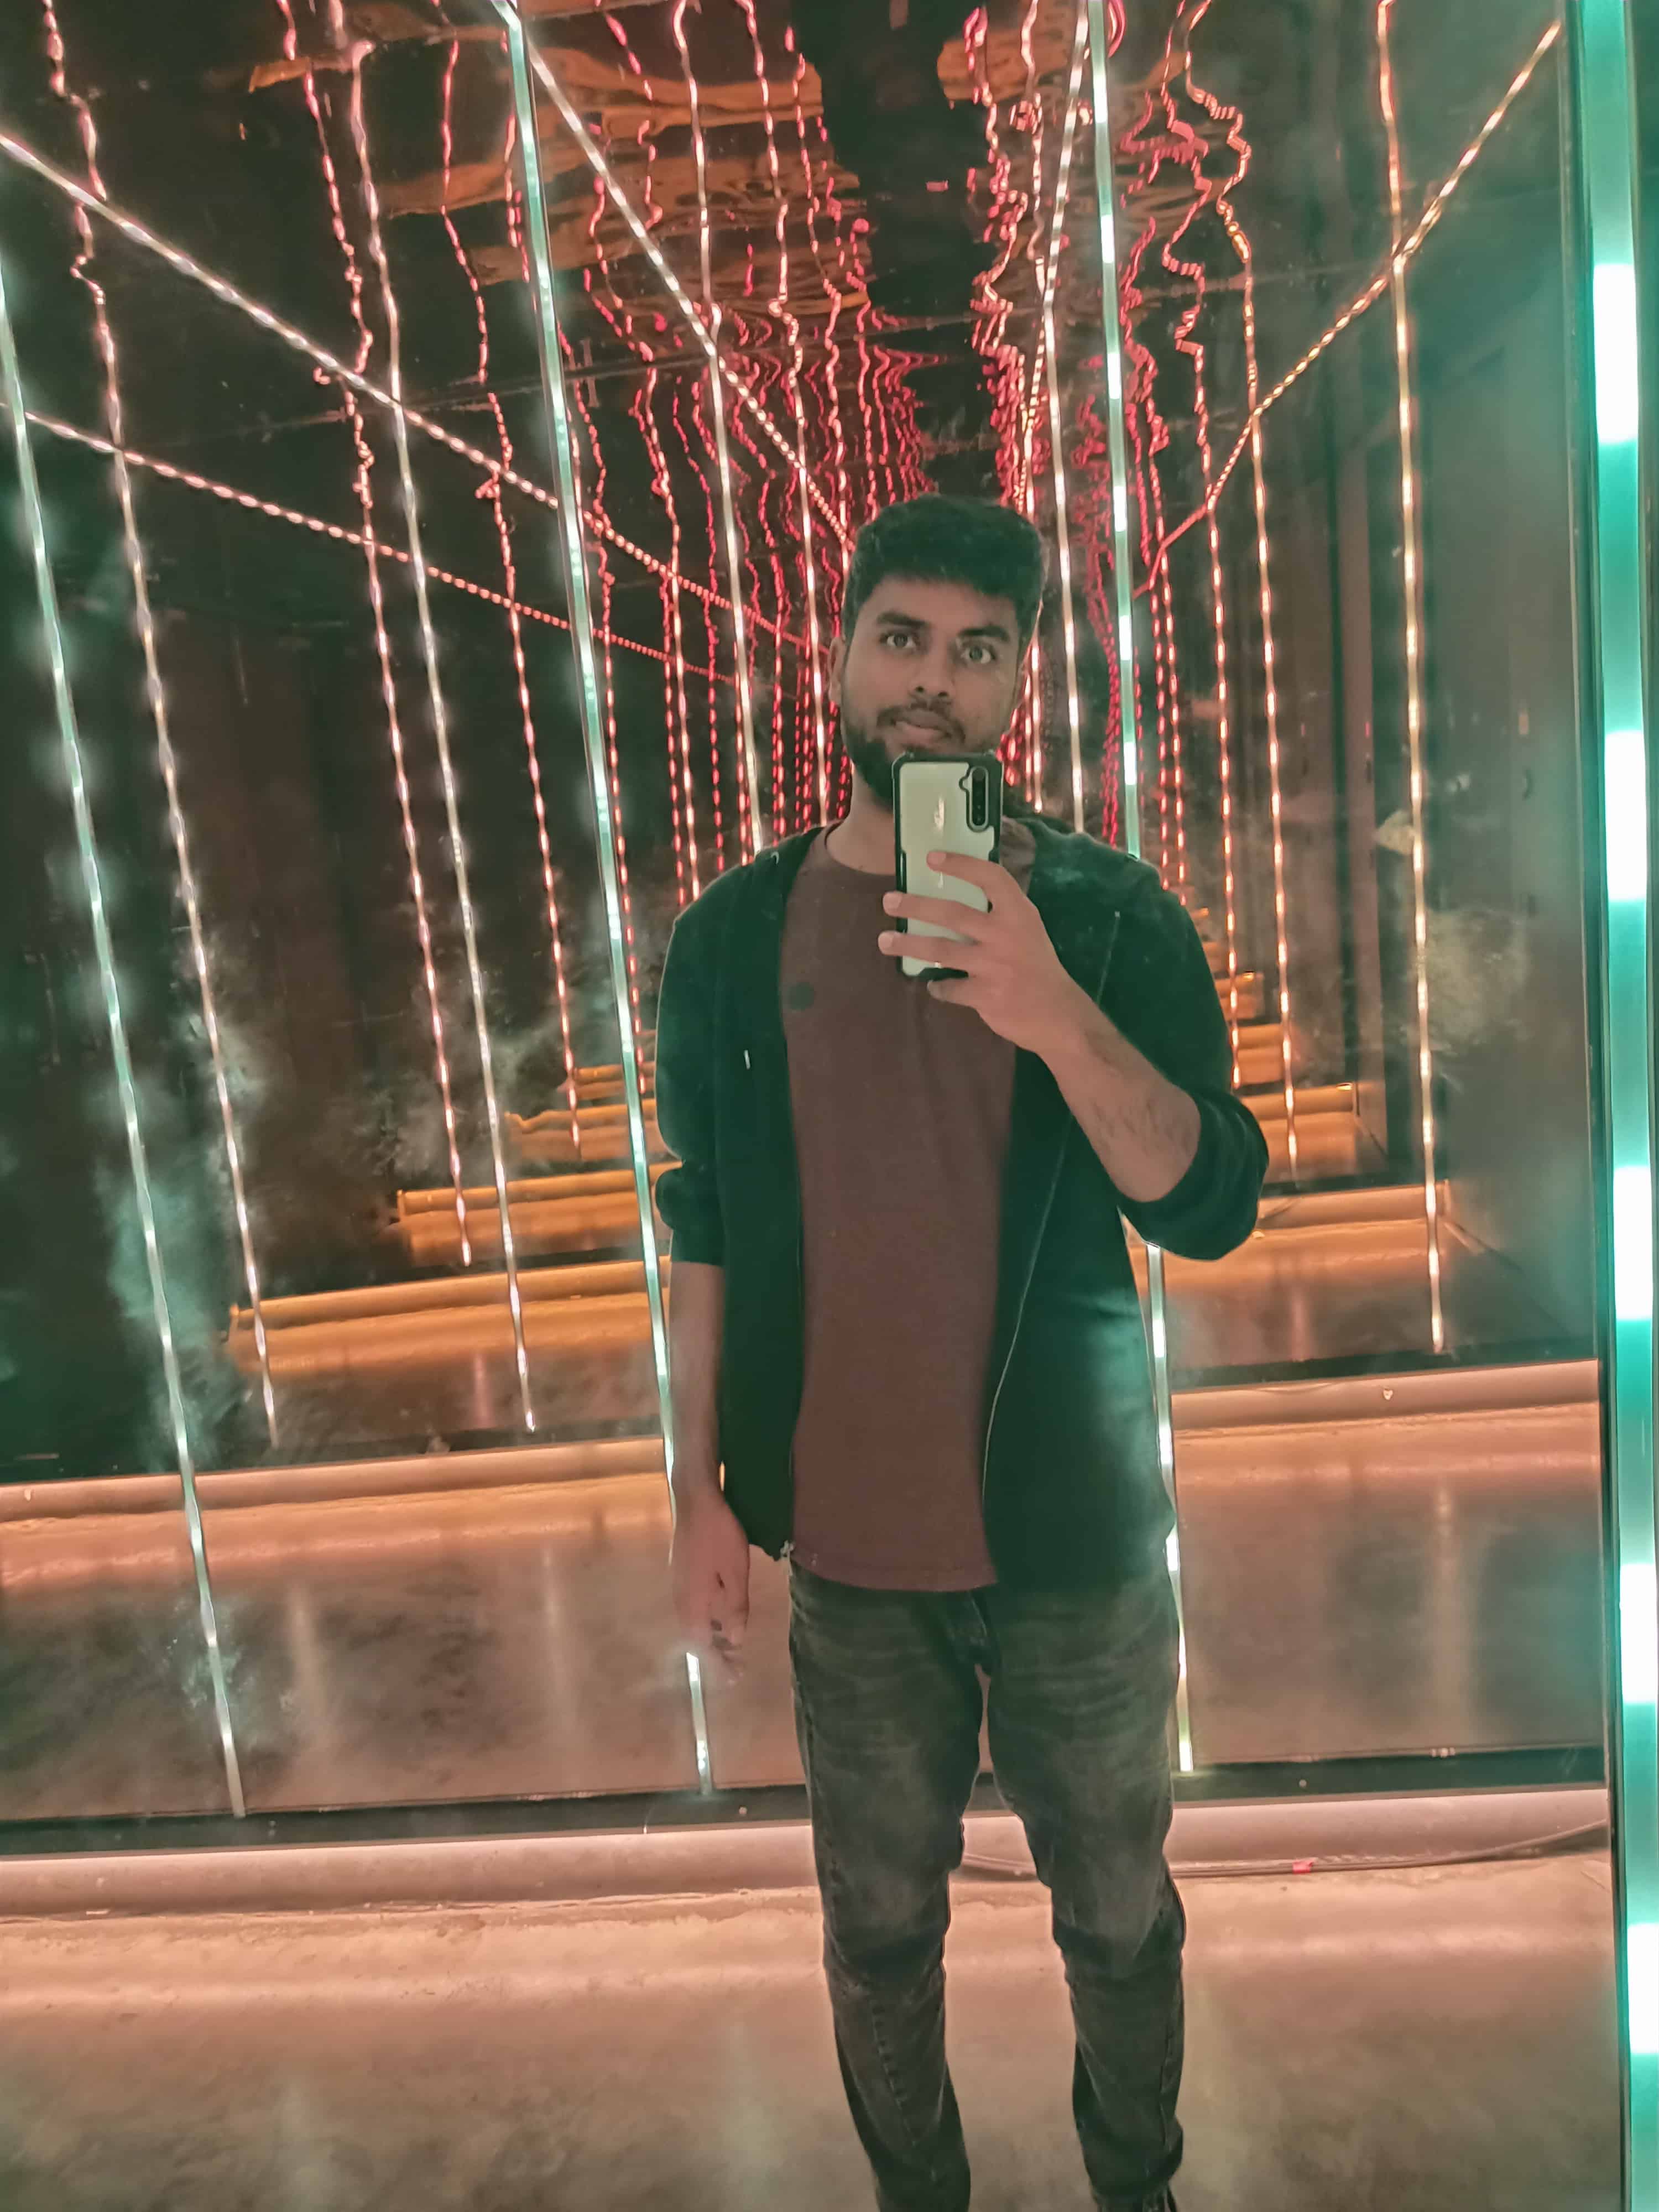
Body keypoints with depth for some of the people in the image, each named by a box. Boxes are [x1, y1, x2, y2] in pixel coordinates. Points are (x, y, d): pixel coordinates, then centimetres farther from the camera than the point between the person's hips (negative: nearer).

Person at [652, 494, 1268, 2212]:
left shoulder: (1112, 919, -6)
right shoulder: (732, 939, -2)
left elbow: (1213, 1207, -14)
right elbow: (706, 1241, 3)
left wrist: (1051, 1014, -29)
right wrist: (702, 1492, 2)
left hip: (1080, 1533, 0)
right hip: (853, 1547, 1)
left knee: (1117, 1913, 18)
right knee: (880, 1929, 18)